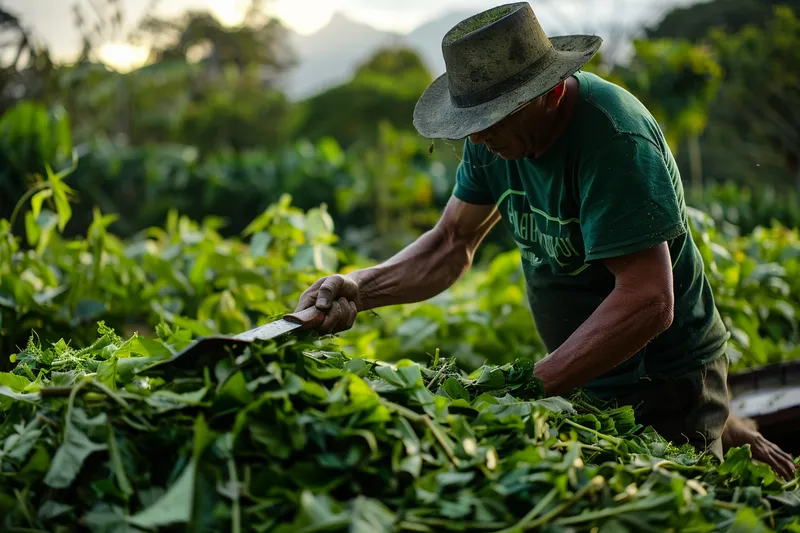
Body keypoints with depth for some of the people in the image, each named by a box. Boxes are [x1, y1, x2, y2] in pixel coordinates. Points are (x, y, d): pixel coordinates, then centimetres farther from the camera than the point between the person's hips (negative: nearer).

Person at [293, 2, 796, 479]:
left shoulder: (613, 138, -27)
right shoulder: (496, 136, -4)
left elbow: (648, 303, -32)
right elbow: (452, 244, 2)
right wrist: (359, 289, -15)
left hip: (667, 381, -7)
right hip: (590, 376, 7)